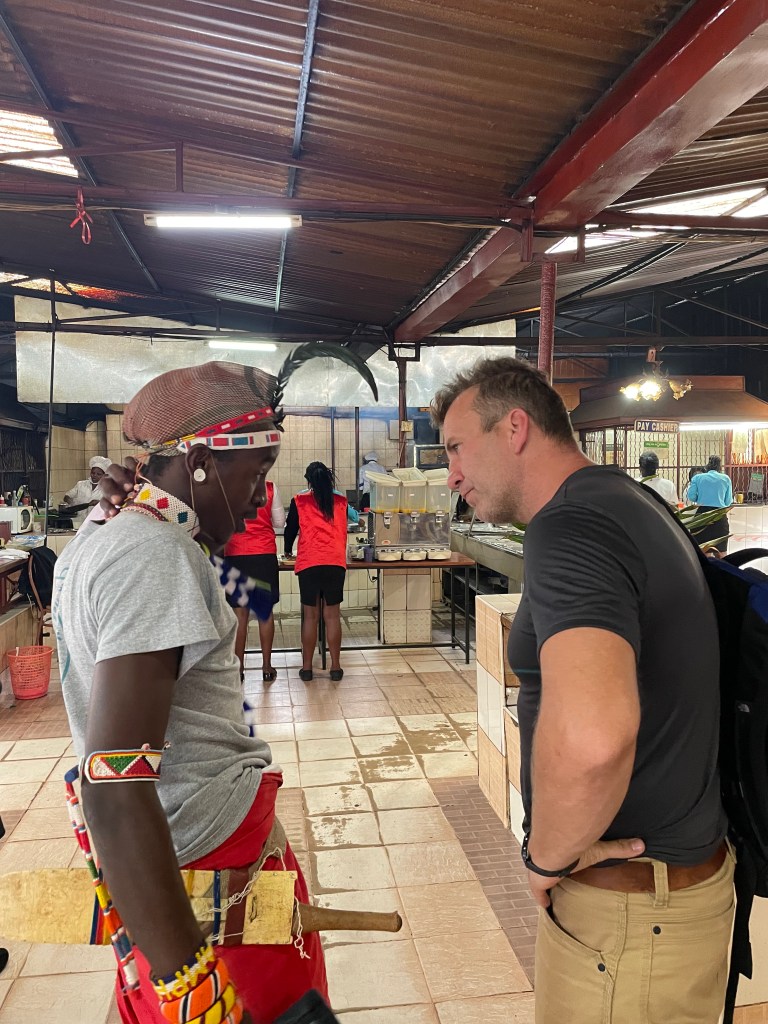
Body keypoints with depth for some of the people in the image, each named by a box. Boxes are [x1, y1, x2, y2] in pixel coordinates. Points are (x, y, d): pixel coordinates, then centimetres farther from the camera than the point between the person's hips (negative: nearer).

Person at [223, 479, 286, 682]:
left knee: (240, 612, 5)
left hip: (236, 555, 0)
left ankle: (239, 668, 7)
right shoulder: (270, 488, -1)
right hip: (265, 554, 0)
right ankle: (266, 667, 11)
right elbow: (279, 522, 5)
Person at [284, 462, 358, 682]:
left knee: (310, 615, 5)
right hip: (336, 562, 1)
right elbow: (353, 519, 24)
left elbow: (290, 529, 13)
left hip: (309, 563, -1)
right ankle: (335, 667, 10)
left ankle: (306, 667, 11)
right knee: (332, 615, 6)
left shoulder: (299, 501, 4)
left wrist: (288, 551, 32)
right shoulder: (341, 501, 10)